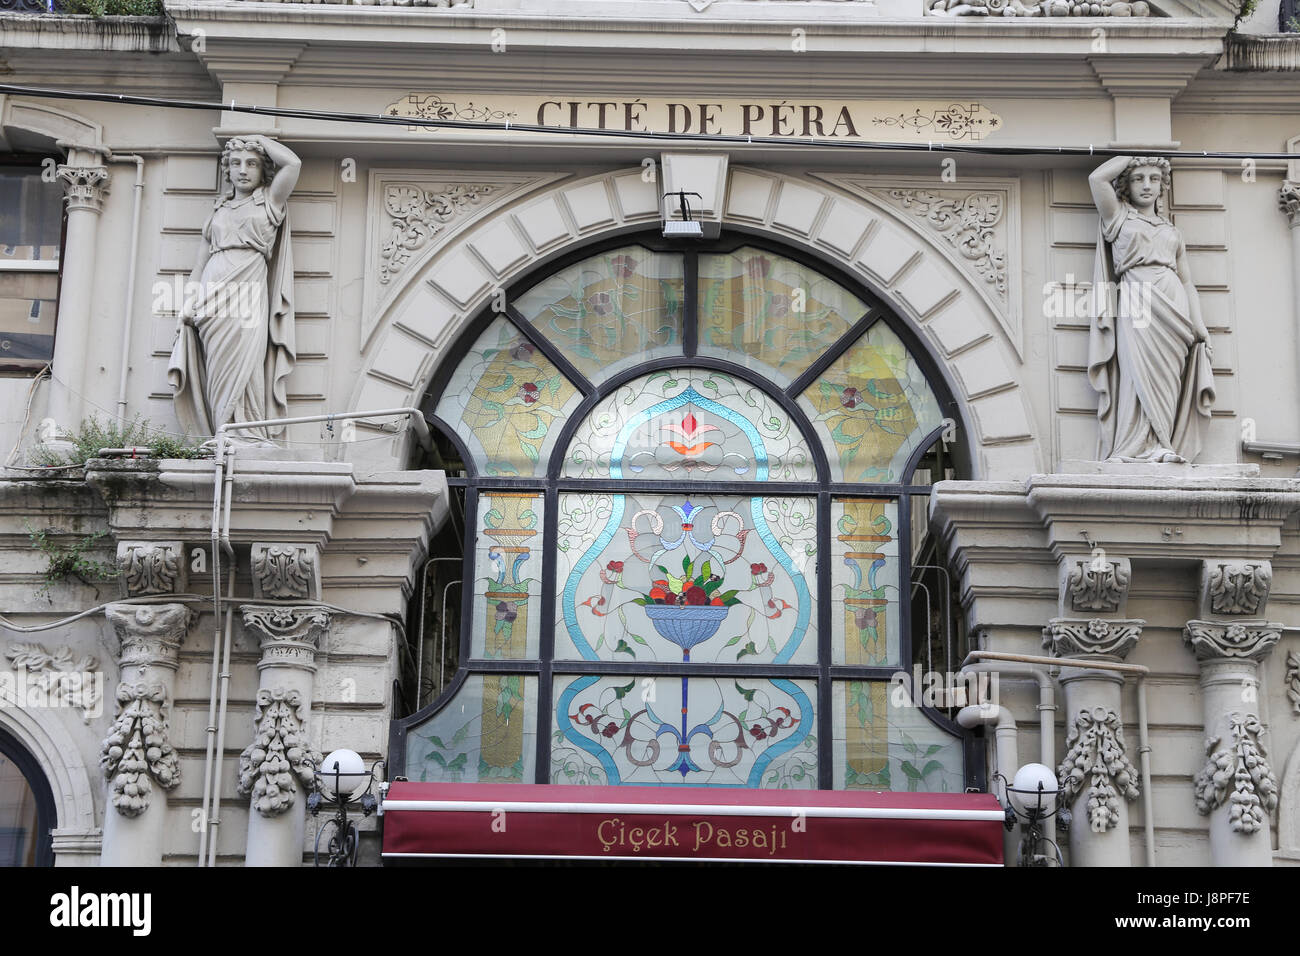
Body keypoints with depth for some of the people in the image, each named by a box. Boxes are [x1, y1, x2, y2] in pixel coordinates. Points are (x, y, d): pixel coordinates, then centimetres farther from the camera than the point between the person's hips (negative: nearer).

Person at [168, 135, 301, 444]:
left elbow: (292, 163, 0)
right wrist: (187, 303, 11)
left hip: (248, 295, -3)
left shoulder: (269, 202, 15)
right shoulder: (219, 210, 24)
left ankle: (250, 439, -18)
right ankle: (228, 440, -11)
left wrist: (259, 139, 14)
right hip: (212, 298, 3)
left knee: (244, 364, -15)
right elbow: (201, 262, 21)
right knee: (219, 369, -8)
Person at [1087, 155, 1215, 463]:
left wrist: (1199, 326, 9)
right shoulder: (1118, 217, 17)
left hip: (1173, 306, 3)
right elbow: (1097, 178, 1)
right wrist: (1129, 156, 14)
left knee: (1167, 377, -9)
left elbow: (1187, 282, 21)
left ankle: (1161, 447, -15)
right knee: (1141, 373, -16)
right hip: (1135, 305, -3)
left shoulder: (1172, 232, 26)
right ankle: (1139, 448, -21)